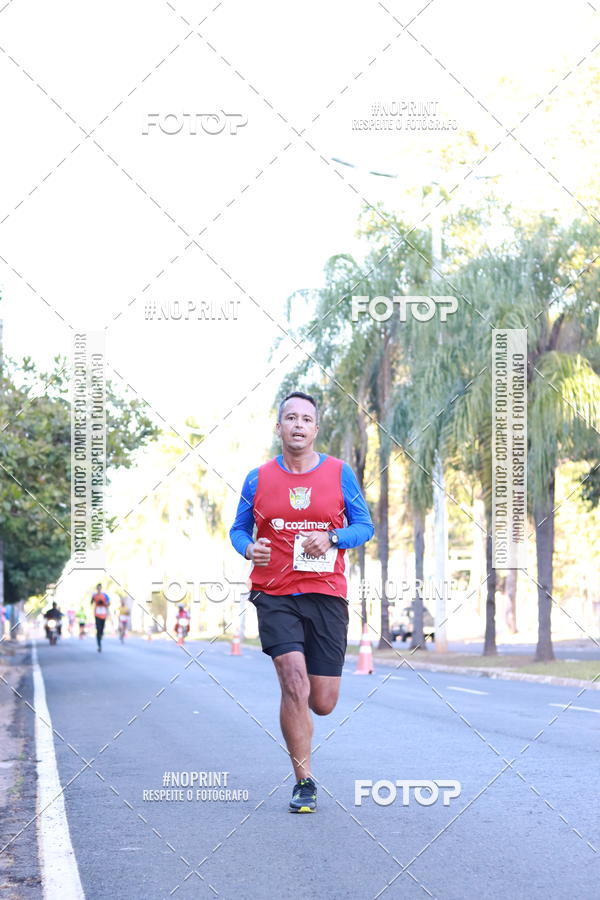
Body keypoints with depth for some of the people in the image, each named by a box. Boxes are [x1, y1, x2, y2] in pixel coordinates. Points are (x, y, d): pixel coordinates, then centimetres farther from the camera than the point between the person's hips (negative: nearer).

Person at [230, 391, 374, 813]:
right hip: (275, 596, -1)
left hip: (326, 594, 1)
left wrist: (332, 538, -13)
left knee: (323, 703, 2)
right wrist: (248, 547, -10)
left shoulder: (340, 473, 4)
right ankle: (304, 781, -5)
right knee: (295, 683, -18)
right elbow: (239, 529, 14)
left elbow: (365, 526, 7)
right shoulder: (259, 479, 5)